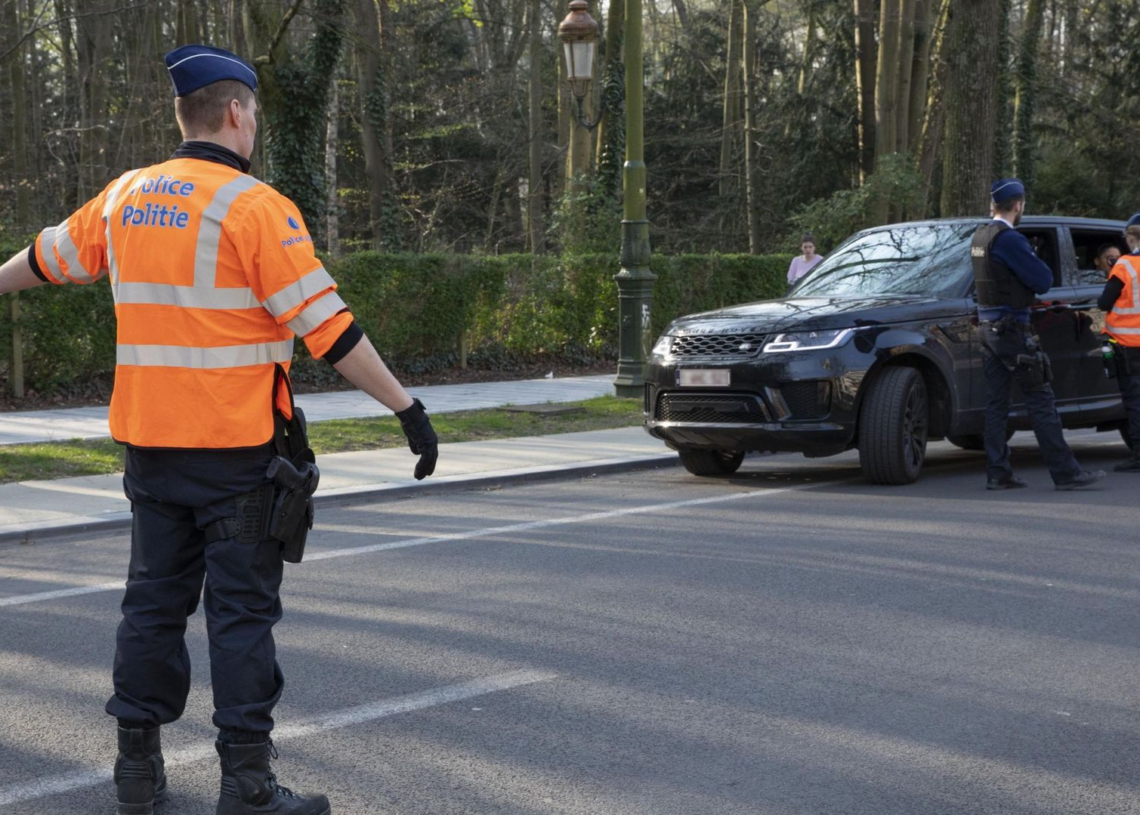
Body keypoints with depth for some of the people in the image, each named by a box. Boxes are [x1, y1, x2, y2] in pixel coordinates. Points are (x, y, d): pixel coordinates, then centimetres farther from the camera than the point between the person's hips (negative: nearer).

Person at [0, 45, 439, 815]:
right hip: (238, 449, -6)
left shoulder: (125, 199, 7)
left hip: (150, 444, 6)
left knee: (154, 601, 14)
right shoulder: (256, 208, -13)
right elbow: (329, 327, -17)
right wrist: (408, 408, -14)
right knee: (243, 612, -1)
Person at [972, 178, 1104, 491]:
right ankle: (1065, 472, -3)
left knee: (996, 403, 9)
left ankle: (997, 473, 9)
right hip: (1011, 328, -9)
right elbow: (1043, 280, -17)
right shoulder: (1009, 239, -17)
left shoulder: (980, 237, 11)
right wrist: (1039, 270, 4)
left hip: (987, 327, 9)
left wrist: (1032, 275, 5)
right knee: (1040, 400, -5)